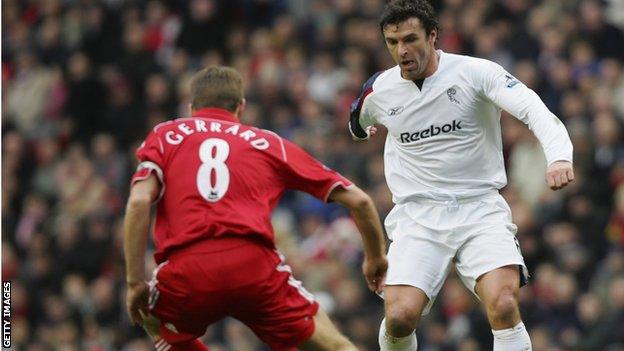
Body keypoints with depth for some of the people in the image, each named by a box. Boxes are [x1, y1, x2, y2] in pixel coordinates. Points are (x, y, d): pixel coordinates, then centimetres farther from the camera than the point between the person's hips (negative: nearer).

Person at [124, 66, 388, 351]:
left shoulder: (165, 135, 22)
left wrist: (135, 282, 7)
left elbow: (139, 201, 3)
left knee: (155, 323, 34)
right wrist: (375, 258, 39)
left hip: (185, 269, 0)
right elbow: (358, 200, 24)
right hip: (255, 265, 0)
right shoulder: (269, 143, 24)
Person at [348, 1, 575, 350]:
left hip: (480, 208, -2)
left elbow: (533, 109, -24)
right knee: (400, 316, -17)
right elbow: (359, 127, 33)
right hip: (417, 216, 2)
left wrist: (559, 156, -37)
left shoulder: (476, 72, -7)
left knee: (504, 304, -26)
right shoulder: (379, 91, 4)